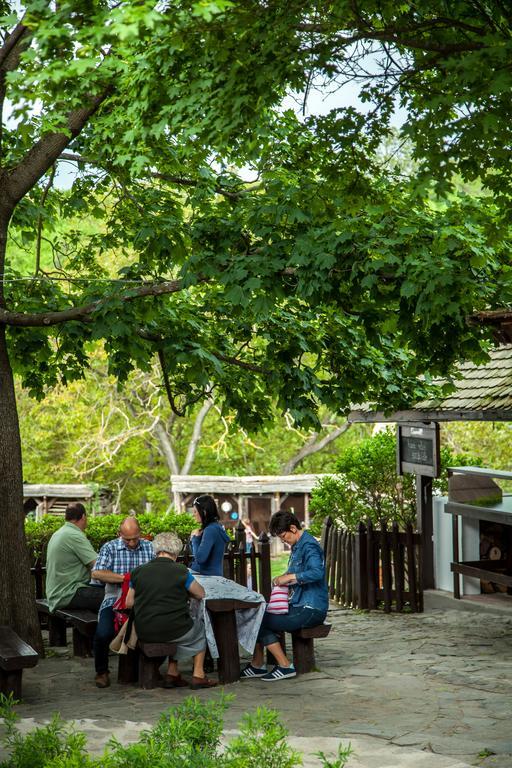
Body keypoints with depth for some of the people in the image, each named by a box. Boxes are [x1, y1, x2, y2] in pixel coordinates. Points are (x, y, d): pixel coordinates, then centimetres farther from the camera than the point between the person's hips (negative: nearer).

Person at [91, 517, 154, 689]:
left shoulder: (149, 548, 12)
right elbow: (96, 573, -8)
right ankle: (102, 671, 2)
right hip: (115, 600, -1)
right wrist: (125, 578, -14)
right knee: (103, 633, -27)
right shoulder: (109, 548, 6)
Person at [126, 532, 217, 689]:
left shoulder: (138, 572, -1)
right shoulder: (180, 571, -10)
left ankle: (172, 674, 24)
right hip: (172, 632, -4)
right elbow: (201, 594, 3)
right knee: (200, 627, 27)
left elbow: (129, 603, 7)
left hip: (144, 633, 4)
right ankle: (198, 675, 22)